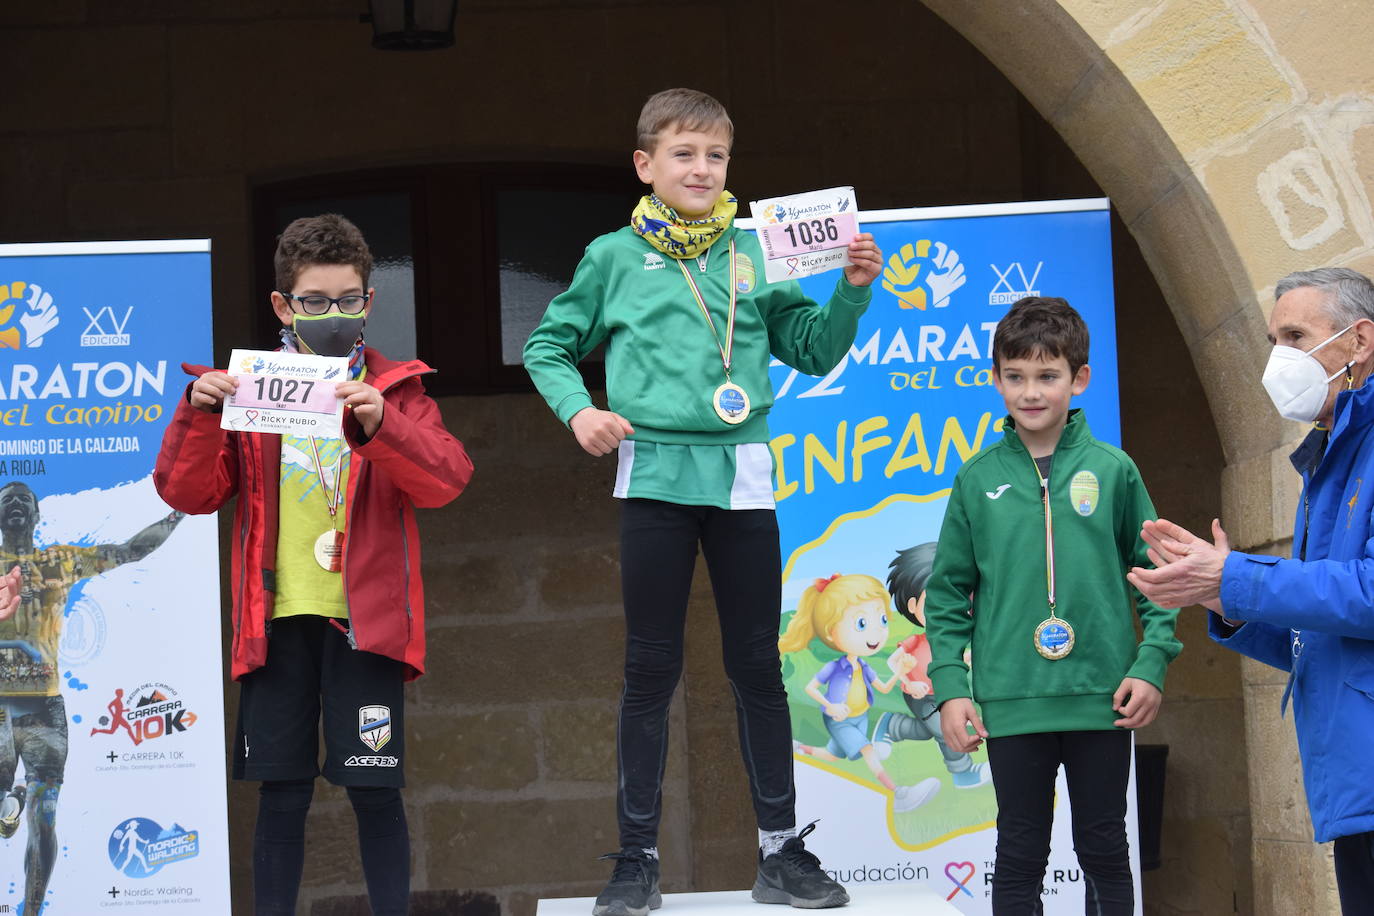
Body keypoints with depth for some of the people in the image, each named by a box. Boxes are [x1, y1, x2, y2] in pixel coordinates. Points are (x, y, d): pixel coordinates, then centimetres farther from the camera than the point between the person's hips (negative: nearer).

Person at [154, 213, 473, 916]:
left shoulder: (395, 390, 7)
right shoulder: (249, 391, 11)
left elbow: (446, 477, -8)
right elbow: (189, 492, 5)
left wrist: (381, 425, -24)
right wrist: (200, 415, -11)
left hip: (364, 619, -1)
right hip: (277, 619, 1)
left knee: (374, 790, -3)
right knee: (281, 793, 3)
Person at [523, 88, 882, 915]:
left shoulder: (754, 254, 7)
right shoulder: (616, 257, 4)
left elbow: (814, 351, 10)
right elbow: (549, 347, 12)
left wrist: (854, 289, -6)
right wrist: (578, 410, -4)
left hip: (742, 475, 1)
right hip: (656, 473, -1)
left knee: (758, 666, 6)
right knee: (651, 669, 3)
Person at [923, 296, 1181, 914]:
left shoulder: (1112, 470, 2)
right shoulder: (978, 479, 4)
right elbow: (948, 592, 6)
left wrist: (1152, 665, -6)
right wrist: (949, 688, -3)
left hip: (1102, 700, 0)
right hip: (1012, 703, 0)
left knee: (1104, 852, 9)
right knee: (1019, 858, 7)